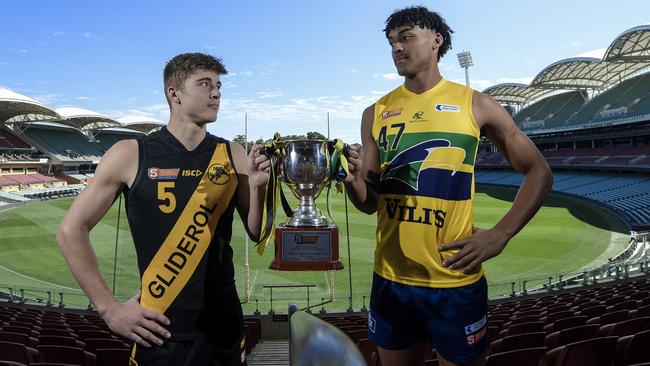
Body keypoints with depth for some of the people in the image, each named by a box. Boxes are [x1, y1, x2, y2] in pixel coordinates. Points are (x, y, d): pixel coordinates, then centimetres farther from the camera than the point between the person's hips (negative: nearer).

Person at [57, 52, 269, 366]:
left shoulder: (232, 156, 0)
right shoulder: (130, 155, -7)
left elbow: (258, 234, 3)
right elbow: (71, 231, -3)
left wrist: (257, 186, -16)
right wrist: (109, 308, -6)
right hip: (160, 332, -2)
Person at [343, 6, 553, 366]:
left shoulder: (475, 105, -2)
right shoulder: (376, 113, 5)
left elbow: (538, 173, 4)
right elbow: (369, 203, 8)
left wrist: (500, 235, -9)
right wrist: (353, 179, -15)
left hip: (456, 282, -2)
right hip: (391, 281, 3)